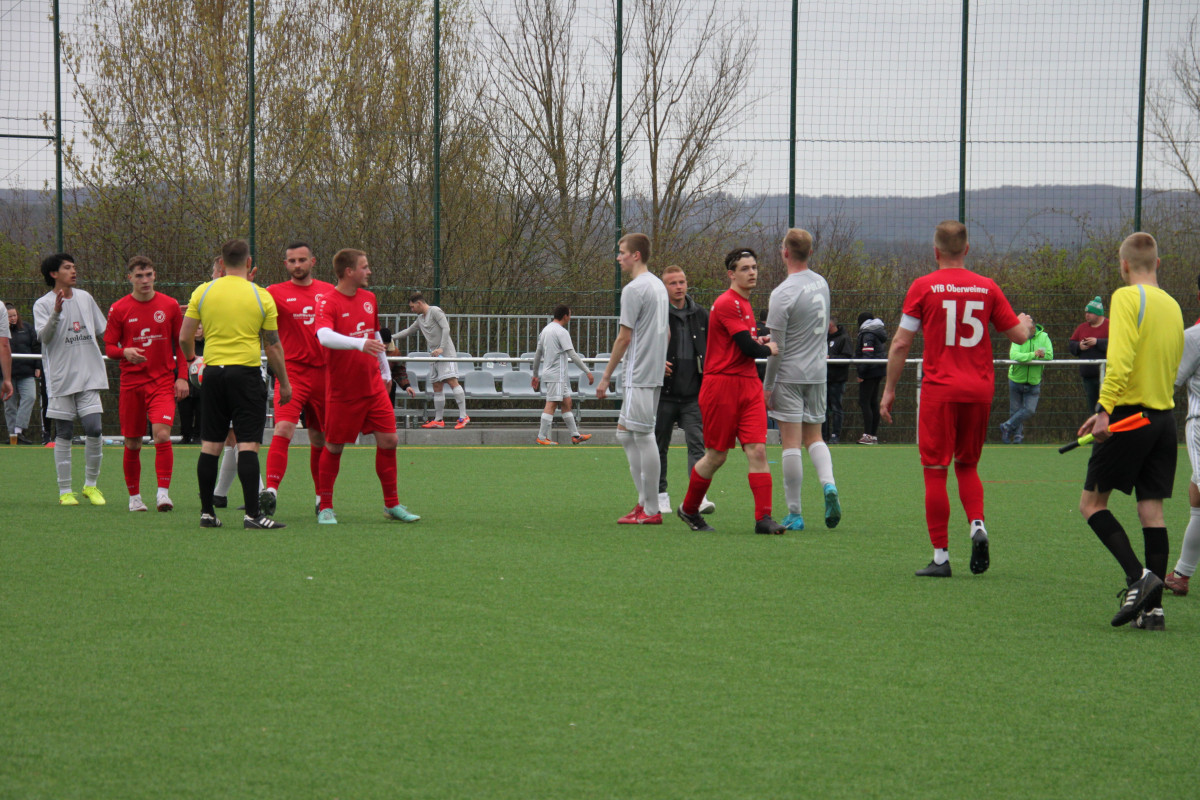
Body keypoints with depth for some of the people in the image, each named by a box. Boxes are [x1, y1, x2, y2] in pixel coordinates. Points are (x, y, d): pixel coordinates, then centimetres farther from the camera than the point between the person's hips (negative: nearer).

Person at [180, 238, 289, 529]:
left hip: (213, 373, 3)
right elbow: (273, 347, 1)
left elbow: (184, 337, 5)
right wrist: (284, 383, 11)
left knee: (210, 445, 8)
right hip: (247, 373, -3)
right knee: (248, 445, -6)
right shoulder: (261, 297, -2)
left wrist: (190, 356, 27)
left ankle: (207, 512, 12)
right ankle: (252, 514, -11)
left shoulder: (202, 292, 3)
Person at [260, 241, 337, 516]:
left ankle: (322, 497, 24)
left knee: (320, 438, 11)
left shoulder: (329, 292, 11)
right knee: (283, 429, -21)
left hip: (323, 372, 3)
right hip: (292, 372, -3)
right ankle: (270, 492, -26)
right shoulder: (275, 293, 1)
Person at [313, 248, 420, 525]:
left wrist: (385, 372, 27)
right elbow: (324, 336, -33)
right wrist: (358, 343, -45)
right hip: (342, 391, -6)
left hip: (373, 387, 6)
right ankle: (325, 507, 16)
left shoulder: (369, 299, 9)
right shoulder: (328, 302, -13)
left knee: (388, 440, 2)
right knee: (334, 447, 3)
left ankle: (392, 505, 13)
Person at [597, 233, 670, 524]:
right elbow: (666, 332, 23)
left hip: (639, 375, -10)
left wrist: (606, 376, -8)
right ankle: (645, 500, 14)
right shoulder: (658, 286, 16)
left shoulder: (634, 289, -13)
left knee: (643, 436, -6)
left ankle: (651, 511, -4)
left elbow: (624, 337, -14)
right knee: (625, 432, 15)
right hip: (655, 373, 10)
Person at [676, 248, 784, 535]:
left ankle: (763, 518, -11)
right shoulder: (727, 303, -13)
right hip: (722, 384, -8)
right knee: (716, 456, 1)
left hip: (749, 384, 8)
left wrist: (758, 341, 7)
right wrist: (769, 349, 1)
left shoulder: (744, 303, 17)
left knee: (758, 450, -6)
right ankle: (688, 509, 22)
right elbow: (748, 347, -18)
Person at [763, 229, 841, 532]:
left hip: (789, 375, -6)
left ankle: (794, 513, -2)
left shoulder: (783, 294, -15)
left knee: (791, 443, -3)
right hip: (818, 372, 6)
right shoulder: (821, 283, 6)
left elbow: (776, 346, -14)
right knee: (814, 436, 16)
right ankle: (828, 484, -10)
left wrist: (767, 386, -7)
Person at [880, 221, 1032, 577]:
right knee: (967, 466, 19)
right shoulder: (987, 288, 4)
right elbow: (1019, 334, 11)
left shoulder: (923, 287, -3)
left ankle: (941, 556, 0)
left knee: (936, 471, 1)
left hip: (939, 390, -3)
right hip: (979, 390, 3)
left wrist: (889, 389, 7)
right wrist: (1026, 323, 35)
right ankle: (978, 524, -5)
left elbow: (900, 344, -3)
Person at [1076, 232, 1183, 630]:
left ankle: (1138, 577, -15)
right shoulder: (1172, 305, 13)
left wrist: (1104, 410, -24)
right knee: (1151, 508, 6)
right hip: (1165, 416, 7)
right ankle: (1153, 607, 2)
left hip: (1130, 417, -7)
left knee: (1092, 502, 2)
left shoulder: (1127, 298, -9)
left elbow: (1120, 360, -21)